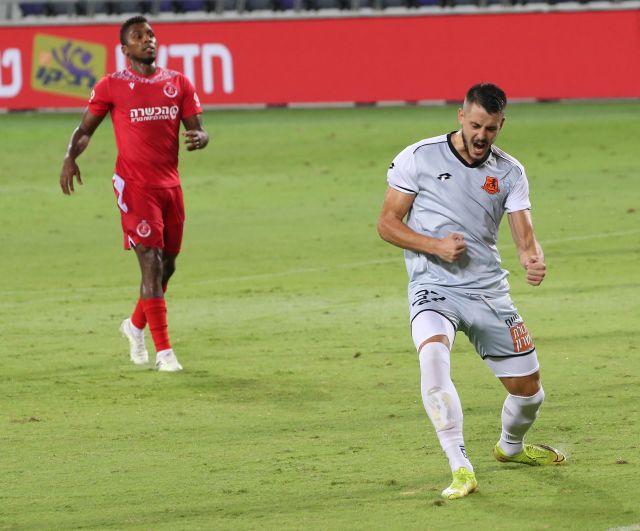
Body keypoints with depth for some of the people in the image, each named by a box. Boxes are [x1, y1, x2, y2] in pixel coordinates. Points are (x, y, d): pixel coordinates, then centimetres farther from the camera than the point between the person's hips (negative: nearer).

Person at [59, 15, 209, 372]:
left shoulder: (178, 83, 8)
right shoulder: (112, 86, -1)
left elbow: (197, 129, 8)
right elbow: (86, 128, 5)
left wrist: (199, 138, -17)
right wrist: (70, 158, -14)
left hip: (171, 185, 5)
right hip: (135, 187, -5)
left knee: (167, 265, 13)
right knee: (151, 264, -12)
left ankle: (136, 326, 38)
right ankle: (164, 351, -11)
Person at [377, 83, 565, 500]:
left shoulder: (510, 172, 3)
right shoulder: (419, 158, -4)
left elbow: (525, 235, -3)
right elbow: (387, 223, -1)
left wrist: (535, 261, -27)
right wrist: (436, 245, -17)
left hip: (489, 290, 3)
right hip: (433, 289, -3)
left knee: (528, 388, 6)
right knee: (434, 355, -34)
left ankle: (511, 446, 42)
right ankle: (461, 470, -32)